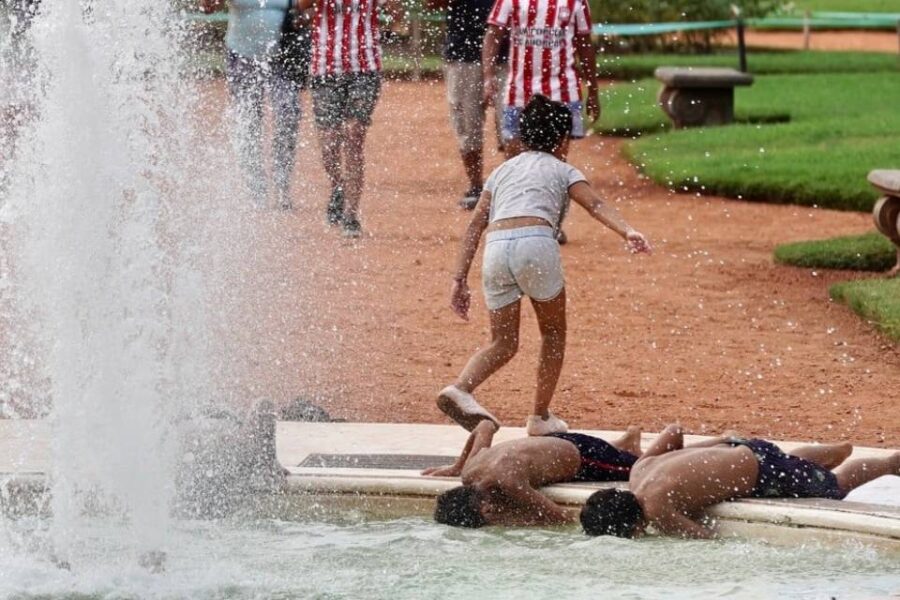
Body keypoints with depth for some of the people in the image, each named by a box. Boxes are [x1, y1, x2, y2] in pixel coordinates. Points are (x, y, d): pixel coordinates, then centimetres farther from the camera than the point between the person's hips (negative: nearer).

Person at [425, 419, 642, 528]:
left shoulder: (507, 482, -47)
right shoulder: (470, 472, -26)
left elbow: (566, 519, -43)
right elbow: (485, 427, -6)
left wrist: (511, 520, -41)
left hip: (584, 456, -6)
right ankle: (627, 441, 58)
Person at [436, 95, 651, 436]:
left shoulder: (503, 171, 31)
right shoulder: (562, 170, 21)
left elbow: (475, 225, 21)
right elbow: (596, 205, 1)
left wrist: (460, 280, 19)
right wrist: (628, 232, -15)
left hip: (496, 247, 4)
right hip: (535, 241, -3)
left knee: (503, 344, 11)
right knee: (553, 333, 18)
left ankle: (460, 389, -15)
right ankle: (540, 417, 17)